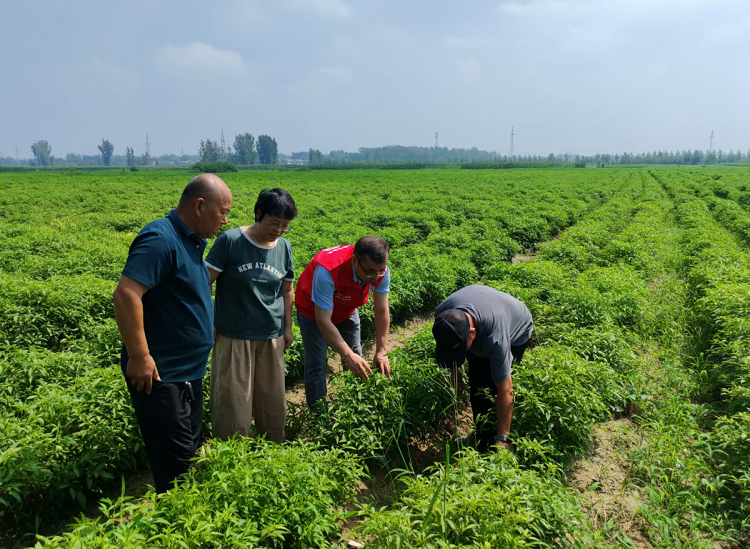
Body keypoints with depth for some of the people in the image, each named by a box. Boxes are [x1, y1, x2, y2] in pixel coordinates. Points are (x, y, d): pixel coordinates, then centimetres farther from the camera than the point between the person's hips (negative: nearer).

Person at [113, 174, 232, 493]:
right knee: (175, 464, -1)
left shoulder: (191, 241, 10)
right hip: (159, 376, -10)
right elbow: (125, 294, -29)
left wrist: (210, 329, 22)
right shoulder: (161, 239, -20)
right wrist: (139, 356, -27)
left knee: (191, 450, 21)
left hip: (189, 372, 10)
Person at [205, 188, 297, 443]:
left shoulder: (284, 247, 2)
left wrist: (288, 329, 16)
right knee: (233, 400, 4)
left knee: (272, 399, 14)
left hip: (271, 338, 4)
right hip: (234, 336, -4)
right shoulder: (230, 240, -12)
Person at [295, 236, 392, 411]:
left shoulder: (381, 270, -29)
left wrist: (381, 352, -23)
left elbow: (382, 312, -20)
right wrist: (348, 355, -44)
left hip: (347, 309, 5)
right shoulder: (328, 271, -45)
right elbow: (323, 321, -41)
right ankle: (318, 413, 13)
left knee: (357, 361, 8)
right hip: (314, 309, -4)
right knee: (317, 363, -4)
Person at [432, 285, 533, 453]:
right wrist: (454, 369, 3)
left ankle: (494, 441, 0)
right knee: (477, 389, 0)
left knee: (494, 390, -17)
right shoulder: (442, 314, -33)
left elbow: (505, 390, -39)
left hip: (516, 332, -5)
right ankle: (482, 440, 17)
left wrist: (502, 438, -33)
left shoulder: (495, 338, -47)